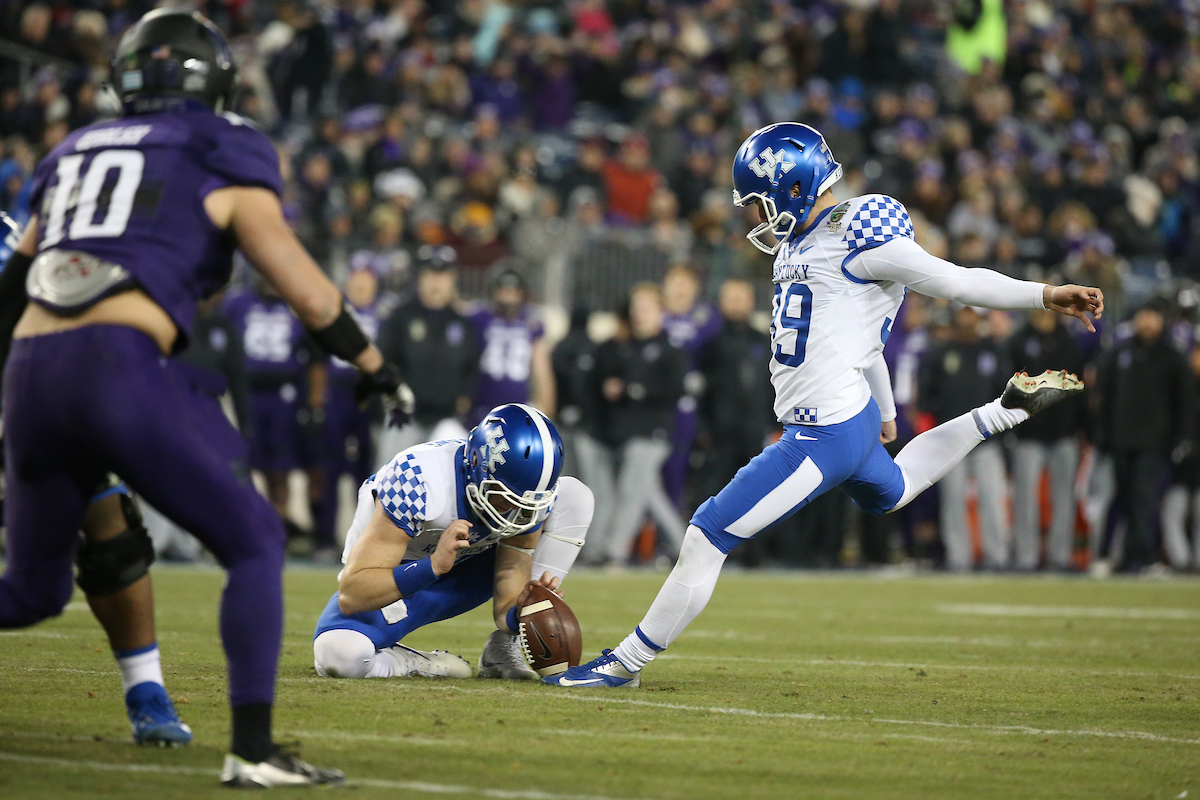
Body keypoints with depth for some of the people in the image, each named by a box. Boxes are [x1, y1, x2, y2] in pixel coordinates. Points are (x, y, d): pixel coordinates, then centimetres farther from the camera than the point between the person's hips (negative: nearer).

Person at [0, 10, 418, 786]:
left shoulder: (73, 154, 25)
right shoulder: (223, 158, 10)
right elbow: (309, 295, 9)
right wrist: (376, 368, 23)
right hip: (119, 367, -6)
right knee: (254, 544, 7)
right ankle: (252, 748, -3)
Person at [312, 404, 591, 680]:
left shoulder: (530, 498, -20)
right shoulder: (419, 483, -36)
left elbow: (506, 609, -15)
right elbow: (351, 595, -37)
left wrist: (521, 610, -39)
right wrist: (433, 566, -49)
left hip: (463, 576, 5)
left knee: (575, 495, -11)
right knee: (338, 654, -39)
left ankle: (503, 648, -8)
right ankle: (420, 664, -5)